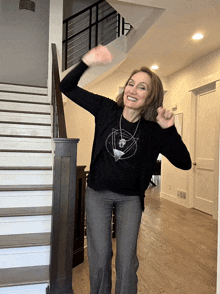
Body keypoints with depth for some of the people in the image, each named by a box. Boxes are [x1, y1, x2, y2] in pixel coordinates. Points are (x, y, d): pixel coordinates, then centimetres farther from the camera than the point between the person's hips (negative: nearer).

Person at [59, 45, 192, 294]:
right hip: (97, 193, 1)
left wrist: (170, 129, -26)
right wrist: (87, 62, -20)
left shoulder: (154, 129, -12)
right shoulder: (106, 109, -9)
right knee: (99, 258, 10)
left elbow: (184, 163, -13)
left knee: (126, 261, 6)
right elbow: (67, 87, -3)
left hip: (130, 198, 0)